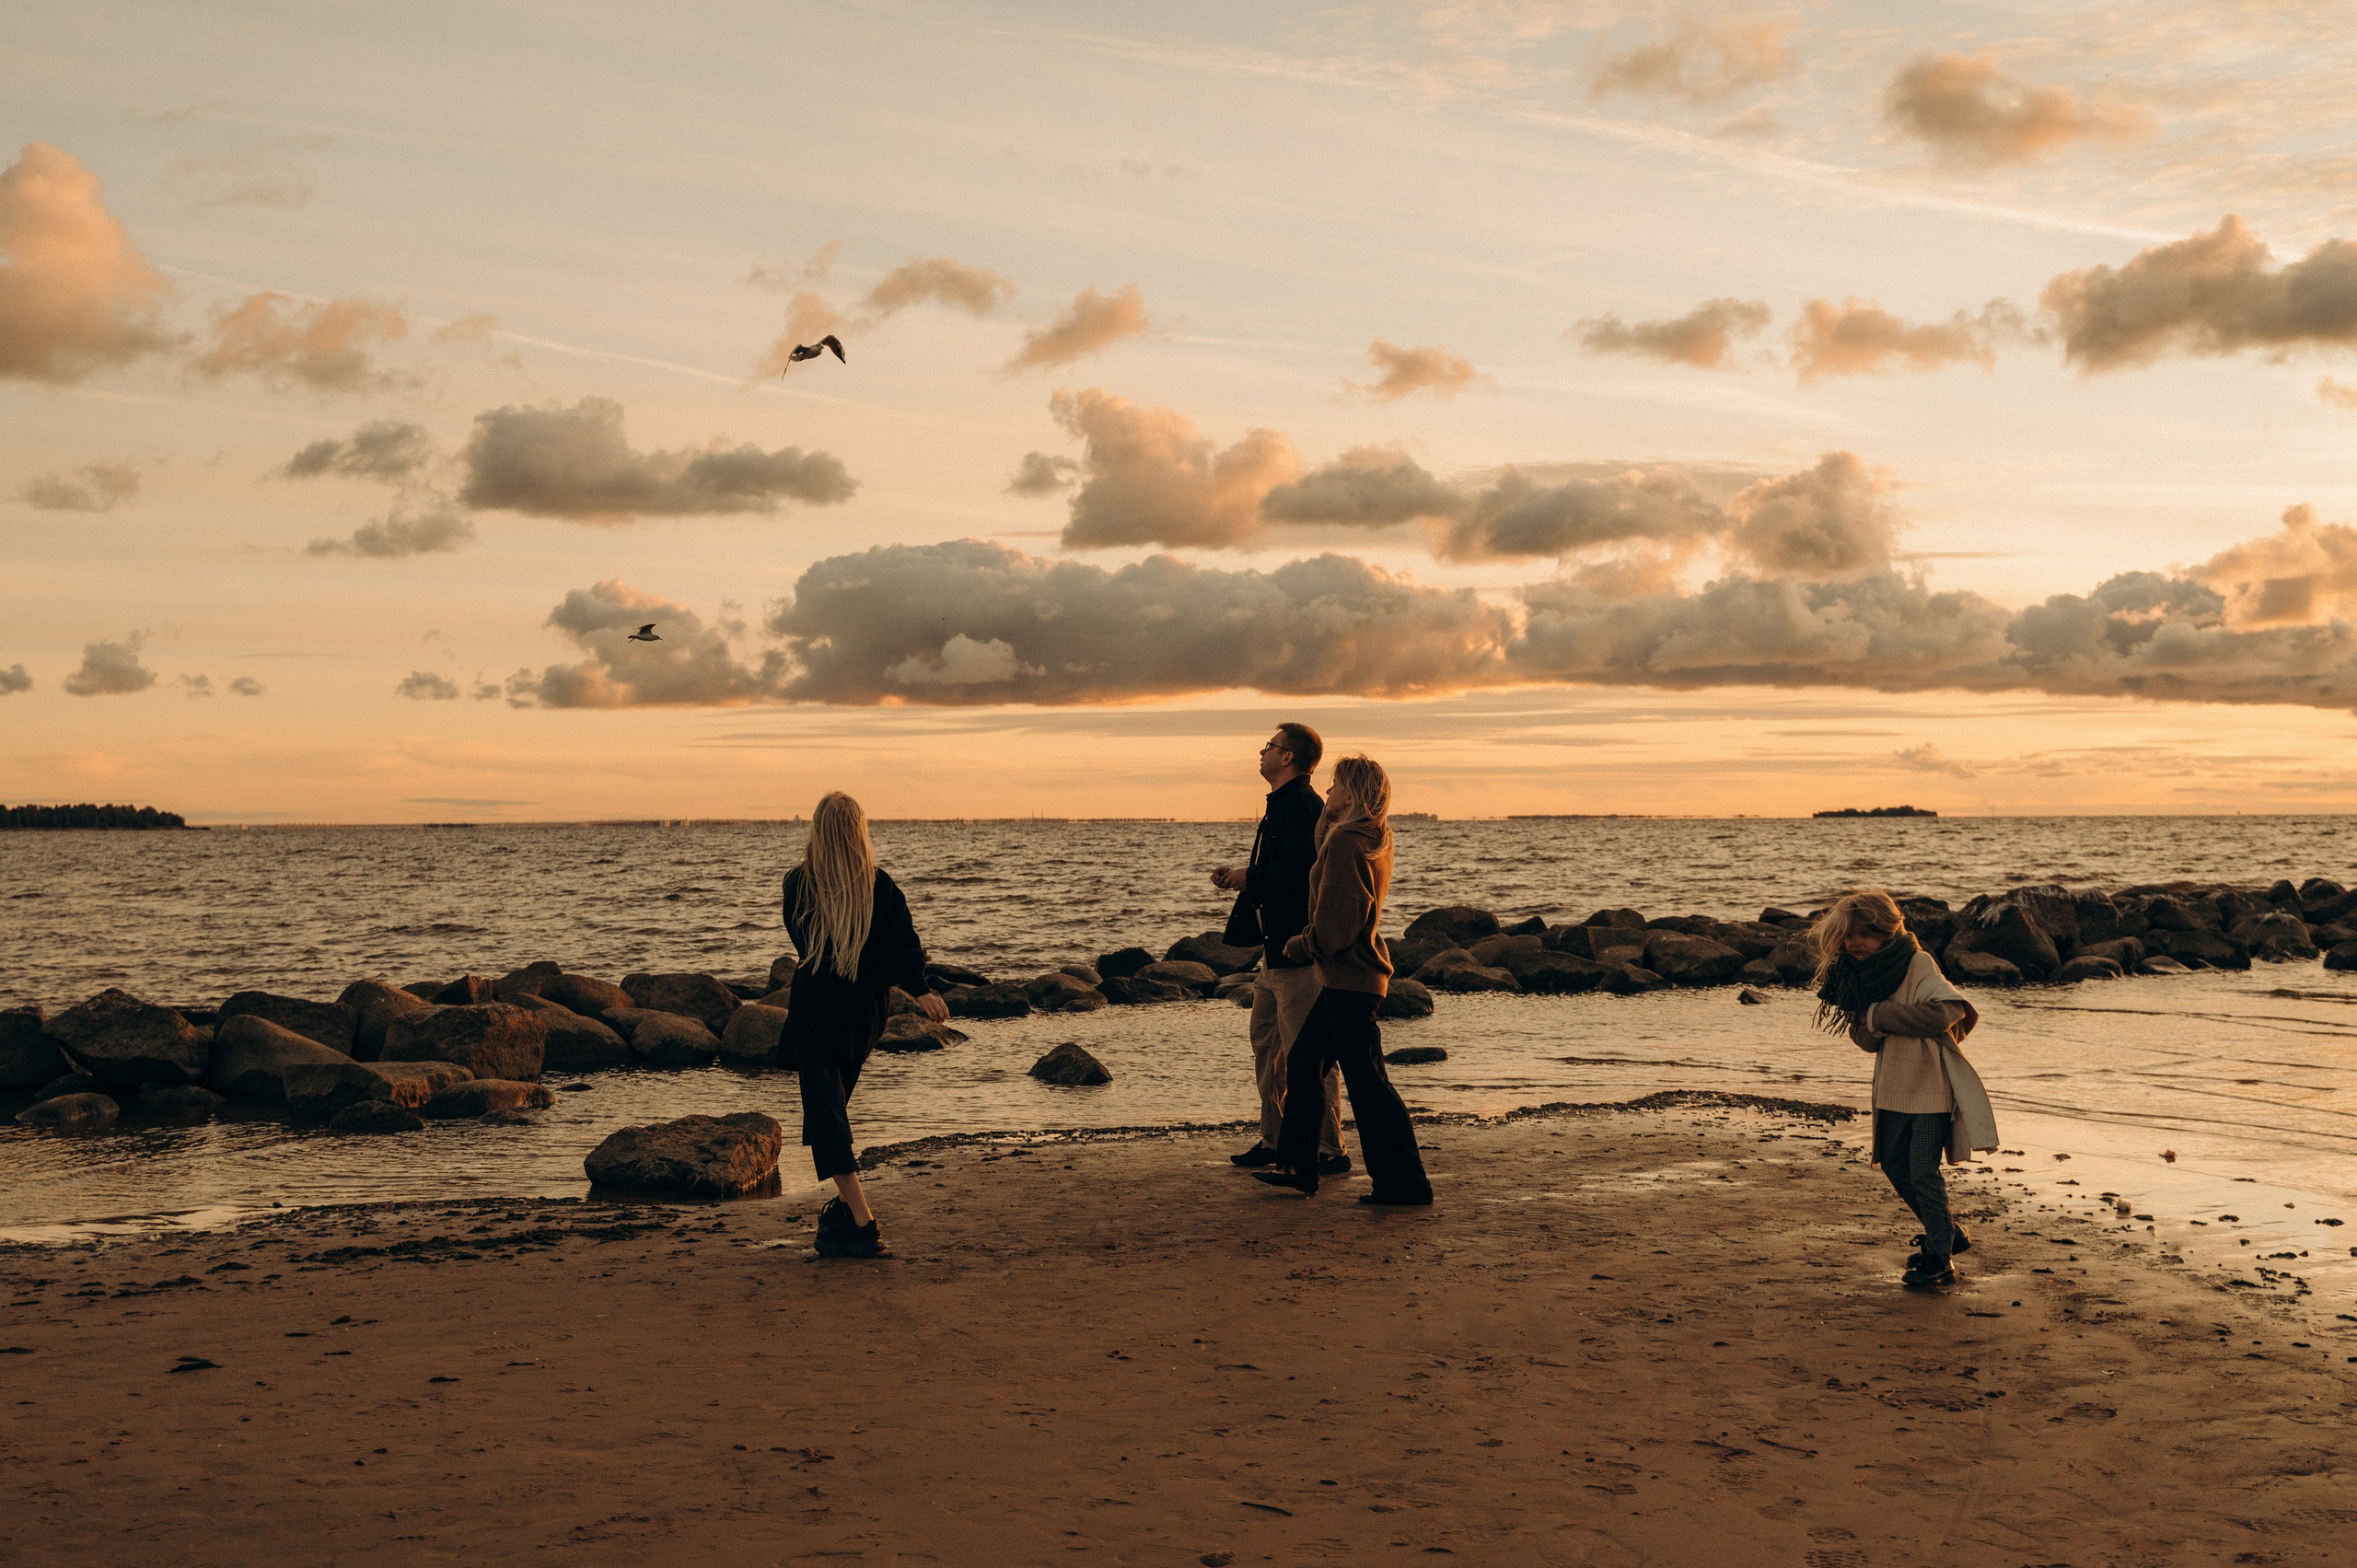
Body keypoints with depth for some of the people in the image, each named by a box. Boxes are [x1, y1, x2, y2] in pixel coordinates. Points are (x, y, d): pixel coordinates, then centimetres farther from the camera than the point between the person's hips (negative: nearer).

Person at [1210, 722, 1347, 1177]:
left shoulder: (1301, 804, -16)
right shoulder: (1282, 804, 18)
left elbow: (1296, 872, -26)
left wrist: (1249, 879, -12)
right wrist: (1239, 876, 8)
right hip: (1276, 948, 11)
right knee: (1266, 1045, 17)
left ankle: (1330, 1151, -2)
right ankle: (1274, 1140, 26)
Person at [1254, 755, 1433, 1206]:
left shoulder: (1346, 842, -18)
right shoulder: (1376, 838, 10)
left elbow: (1336, 923, -21)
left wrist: (1299, 945, -4)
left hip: (1349, 978, -10)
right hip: (1349, 978, 10)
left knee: (1366, 1080, -6)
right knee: (1303, 1062, 17)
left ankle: (1406, 1184, -1)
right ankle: (1298, 1168, 24)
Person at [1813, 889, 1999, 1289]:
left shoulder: (1918, 964, -16)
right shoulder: (1860, 974, 5)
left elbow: (1942, 1012, -30)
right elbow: (1864, 1037, 5)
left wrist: (1880, 1014, -23)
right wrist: (1871, 1026, -20)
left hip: (1931, 1084, -8)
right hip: (1894, 1087, 8)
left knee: (1922, 1170, -9)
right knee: (1893, 1163, 14)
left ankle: (1939, 1261, 2)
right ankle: (1947, 1233, 33)